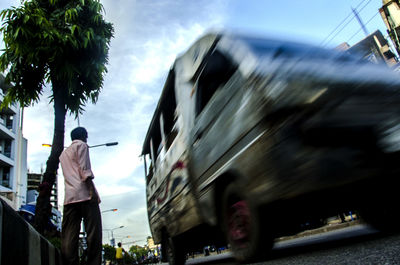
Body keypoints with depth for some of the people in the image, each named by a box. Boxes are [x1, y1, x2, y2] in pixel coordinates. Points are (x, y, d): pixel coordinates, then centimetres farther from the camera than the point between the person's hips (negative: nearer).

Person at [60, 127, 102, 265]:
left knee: (69, 237, -1)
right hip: (84, 194, -7)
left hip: (69, 197, 7)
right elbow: (84, 169, -7)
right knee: (93, 233, -9)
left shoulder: (64, 153, 31)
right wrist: (92, 191, -13)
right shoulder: (81, 145, 7)